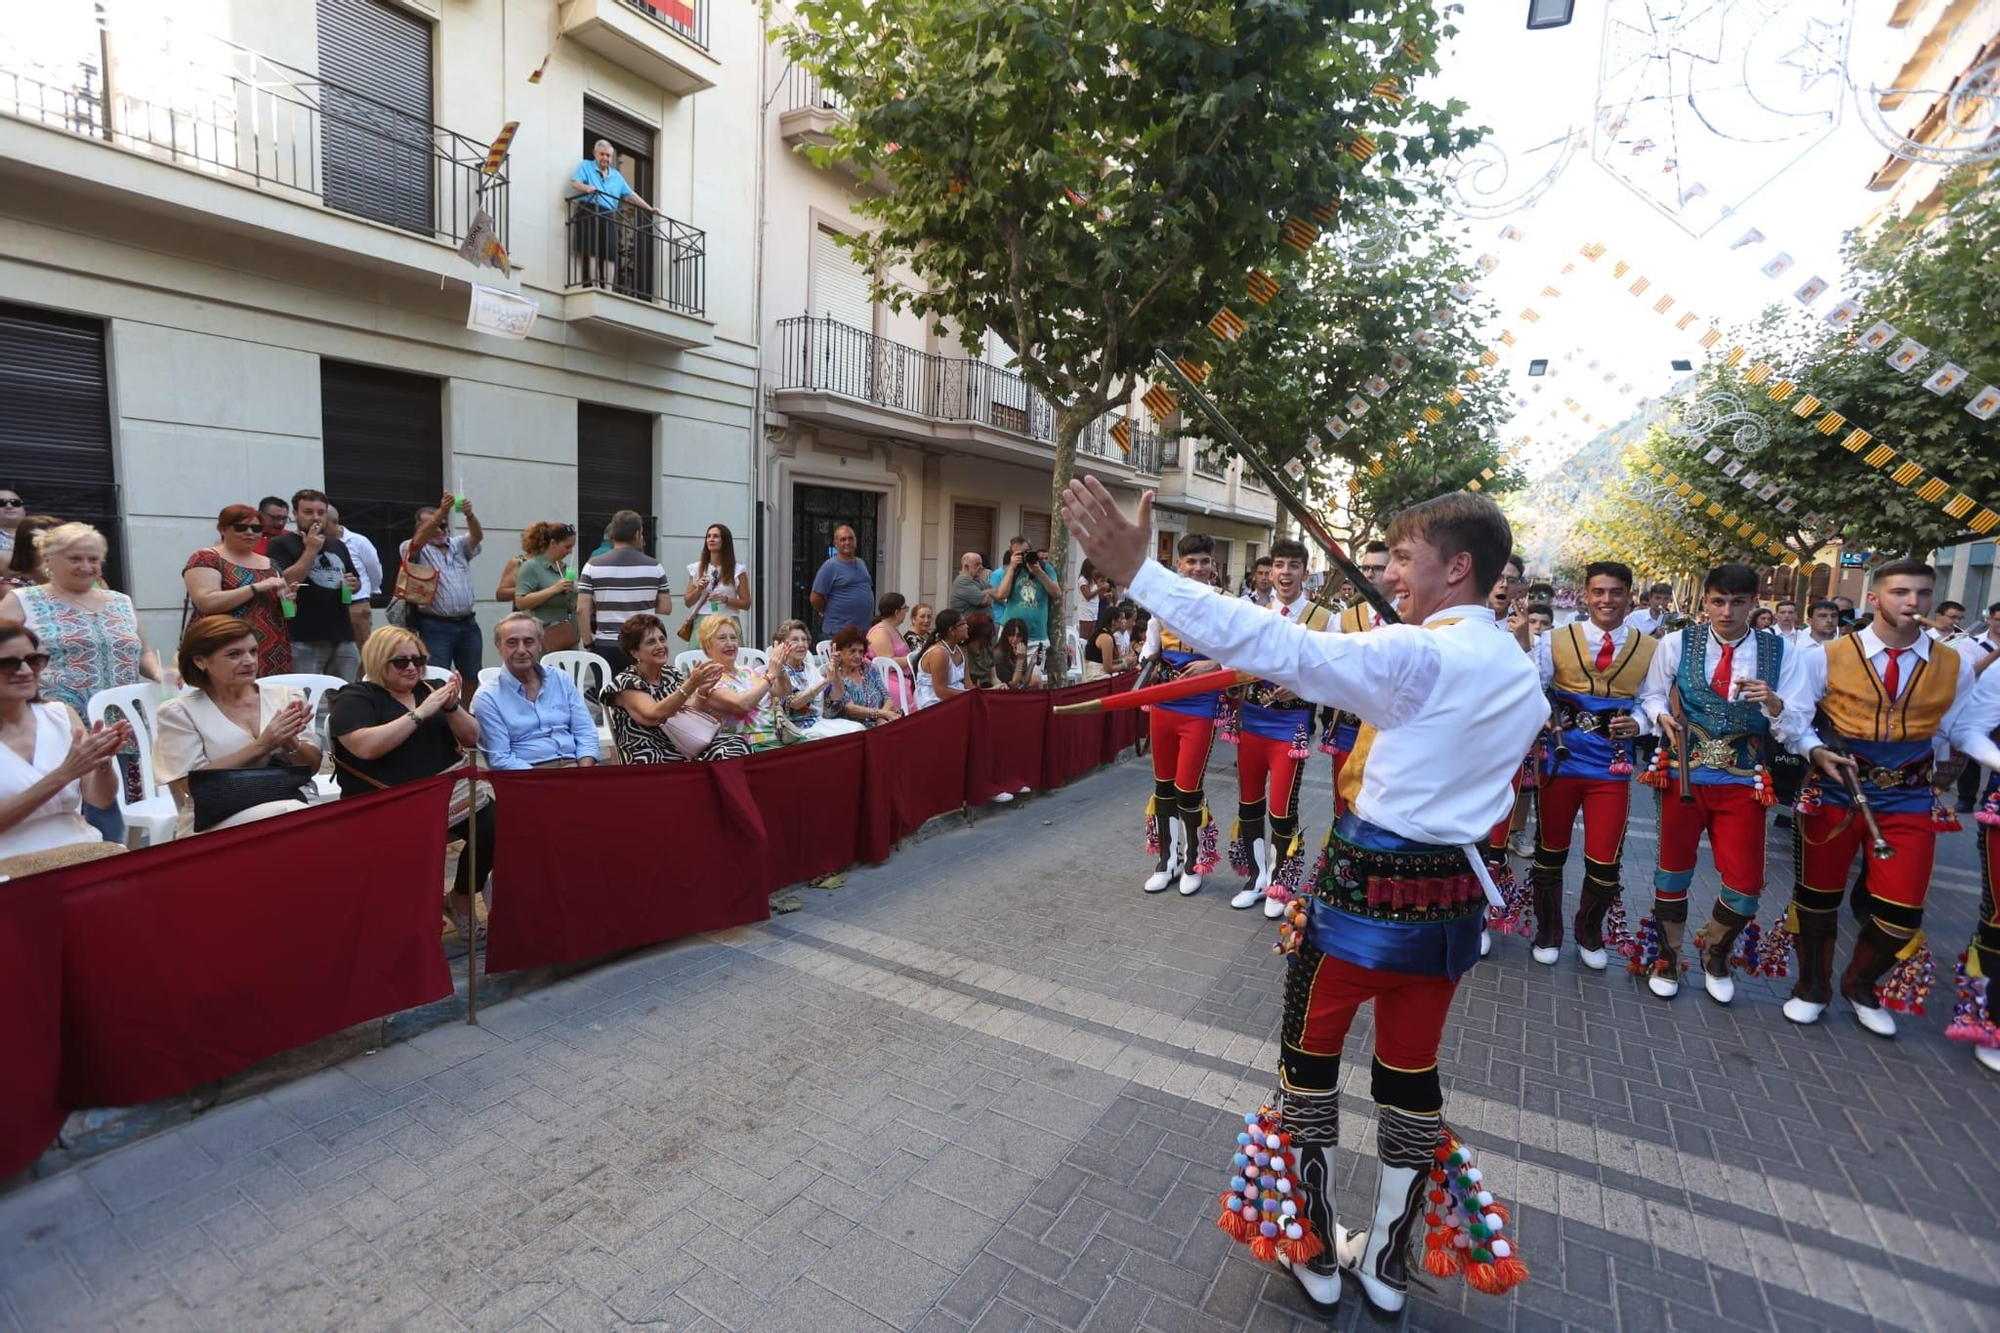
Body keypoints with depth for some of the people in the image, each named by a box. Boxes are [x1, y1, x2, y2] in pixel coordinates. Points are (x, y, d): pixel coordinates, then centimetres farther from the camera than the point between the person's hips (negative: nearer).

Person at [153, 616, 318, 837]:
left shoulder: (285, 697, 11)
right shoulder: (178, 712, 4)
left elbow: (312, 767, 9)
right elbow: (194, 784, -7)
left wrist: (290, 742, -12)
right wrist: (262, 745, -15)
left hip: (292, 802, 3)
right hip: (215, 820, -3)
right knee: (290, 815, -34)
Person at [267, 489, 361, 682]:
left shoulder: (338, 545, 18)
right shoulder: (281, 544, 0)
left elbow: (357, 583, 26)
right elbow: (284, 583, -14)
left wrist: (354, 584, 3)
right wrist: (311, 549, -13)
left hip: (343, 637, 6)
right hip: (304, 640, -5)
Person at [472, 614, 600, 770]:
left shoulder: (563, 680, 13)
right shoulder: (487, 698, 2)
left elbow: (585, 731, 8)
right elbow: (500, 758, -4)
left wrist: (583, 772, -10)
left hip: (574, 765, 3)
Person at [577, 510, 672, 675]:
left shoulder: (593, 565, -2)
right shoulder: (654, 566, -1)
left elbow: (582, 610, -7)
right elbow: (665, 608, 1)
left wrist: (589, 643, 3)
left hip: (606, 647, 0)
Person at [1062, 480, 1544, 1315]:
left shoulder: (1418, 657, -19)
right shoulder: (1520, 676, 7)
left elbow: (1277, 647, -32)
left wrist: (1139, 572, -36)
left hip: (1366, 889, -7)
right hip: (1453, 894, 7)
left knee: (1309, 1060, 13)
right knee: (1412, 1074, 19)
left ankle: (1316, 1256, 31)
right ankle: (1386, 1263, 37)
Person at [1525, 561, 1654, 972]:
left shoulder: (1651, 650, 1)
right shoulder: (1555, 640, -3)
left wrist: (1638, 725, -15)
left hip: (1613, 769, 1)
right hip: (1560, 761, -1)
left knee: (1604, 861, 5)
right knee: (1550, 853, 11)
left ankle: (1590, 935, 32)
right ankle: (1548, 934, 31)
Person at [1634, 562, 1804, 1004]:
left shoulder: (1780, 652, -3)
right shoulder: (1675, 643, -4)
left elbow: (1791, 731, -3)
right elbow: (1651, 695, 5)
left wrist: (1774, 705, -24)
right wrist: (1662, 716, -16)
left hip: (1744, 783, 1)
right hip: (1683, 775, 0)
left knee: (1745, 885, 3)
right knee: (1674, 869, 12)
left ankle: (1716, 955, 34)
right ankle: (1666, 957, 33)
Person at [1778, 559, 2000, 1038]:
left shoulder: (1955, 667, 3)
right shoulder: (1827, 658, -7)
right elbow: (1795, 719, -4)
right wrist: (1816, 751, -21)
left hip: (1909, 798, 2)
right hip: (1836, 790, -2)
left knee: (1902, 908, 1)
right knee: (1817, 895, 9)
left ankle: (1861, 986, 29)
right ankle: (1812, 989, 28)